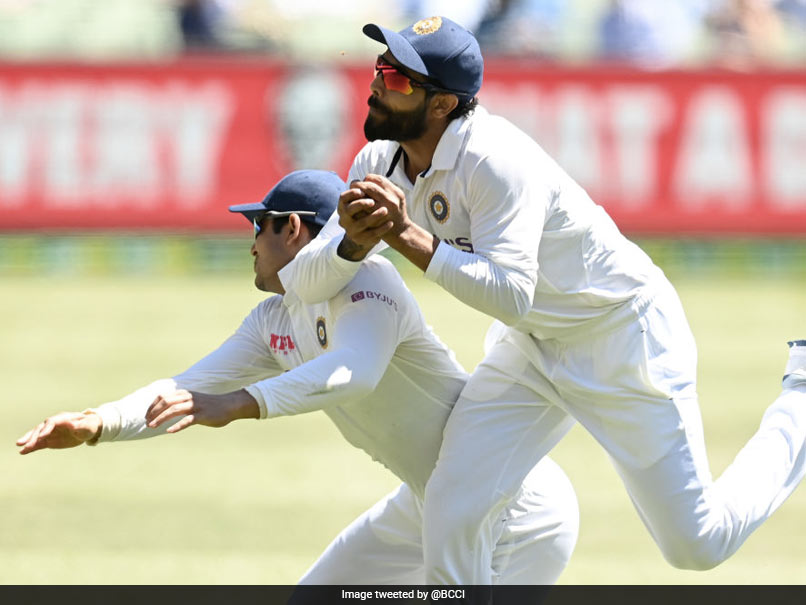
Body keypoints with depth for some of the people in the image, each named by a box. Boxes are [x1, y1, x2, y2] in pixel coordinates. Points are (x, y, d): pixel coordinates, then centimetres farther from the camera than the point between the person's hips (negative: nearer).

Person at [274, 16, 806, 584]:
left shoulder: (493, 159, -31)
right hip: (529, 348, 7)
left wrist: (409, 238, -42)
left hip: (624, 339, -7)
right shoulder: (379, 167, -6)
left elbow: (510, 294, -37)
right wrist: (354, 242, -30)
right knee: (452, 517, -9)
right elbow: (301, 283, -9)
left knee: (698, 544, 0)